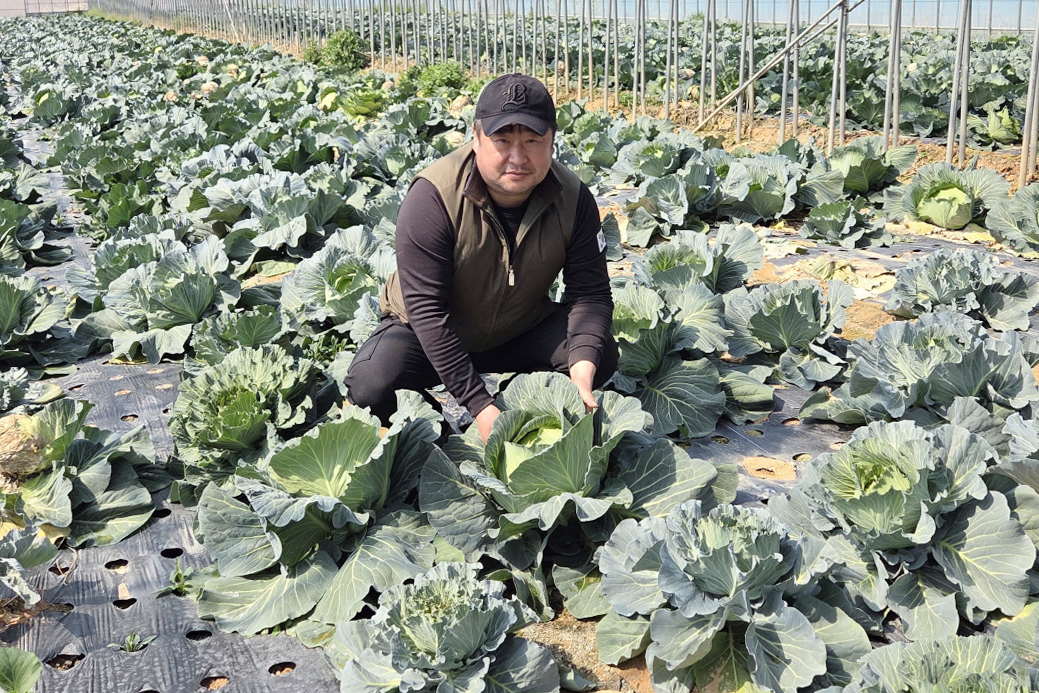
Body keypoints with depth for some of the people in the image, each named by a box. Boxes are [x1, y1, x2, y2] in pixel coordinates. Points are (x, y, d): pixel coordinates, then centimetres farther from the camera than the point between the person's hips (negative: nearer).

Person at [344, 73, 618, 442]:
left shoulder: (573, 198, -16)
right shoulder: (433, 196, -29)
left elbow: (589, 291, -14)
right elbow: (427, 309, -31)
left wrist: (582, 372, -35)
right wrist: (480, 407, -35)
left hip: (521, 333, 3)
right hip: (428, 337, -3)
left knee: (602, 354, -19)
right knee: (371, 386, -30)